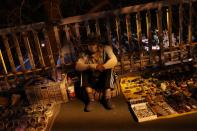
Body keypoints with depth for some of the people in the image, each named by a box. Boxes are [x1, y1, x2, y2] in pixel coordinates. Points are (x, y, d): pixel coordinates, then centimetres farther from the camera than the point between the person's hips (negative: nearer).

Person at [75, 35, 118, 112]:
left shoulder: (106, 49, -8)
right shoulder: (86, 54, -3)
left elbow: (114, 60, -25)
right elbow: (77, 66, -14)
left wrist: (102, 67, -39)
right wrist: (90, 66, -31)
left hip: (105, 79, -2)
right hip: (92, 80, 3)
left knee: (108, 67, -28)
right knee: (84, 71, -21)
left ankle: (107, 98, -30)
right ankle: (91, 99, -23)